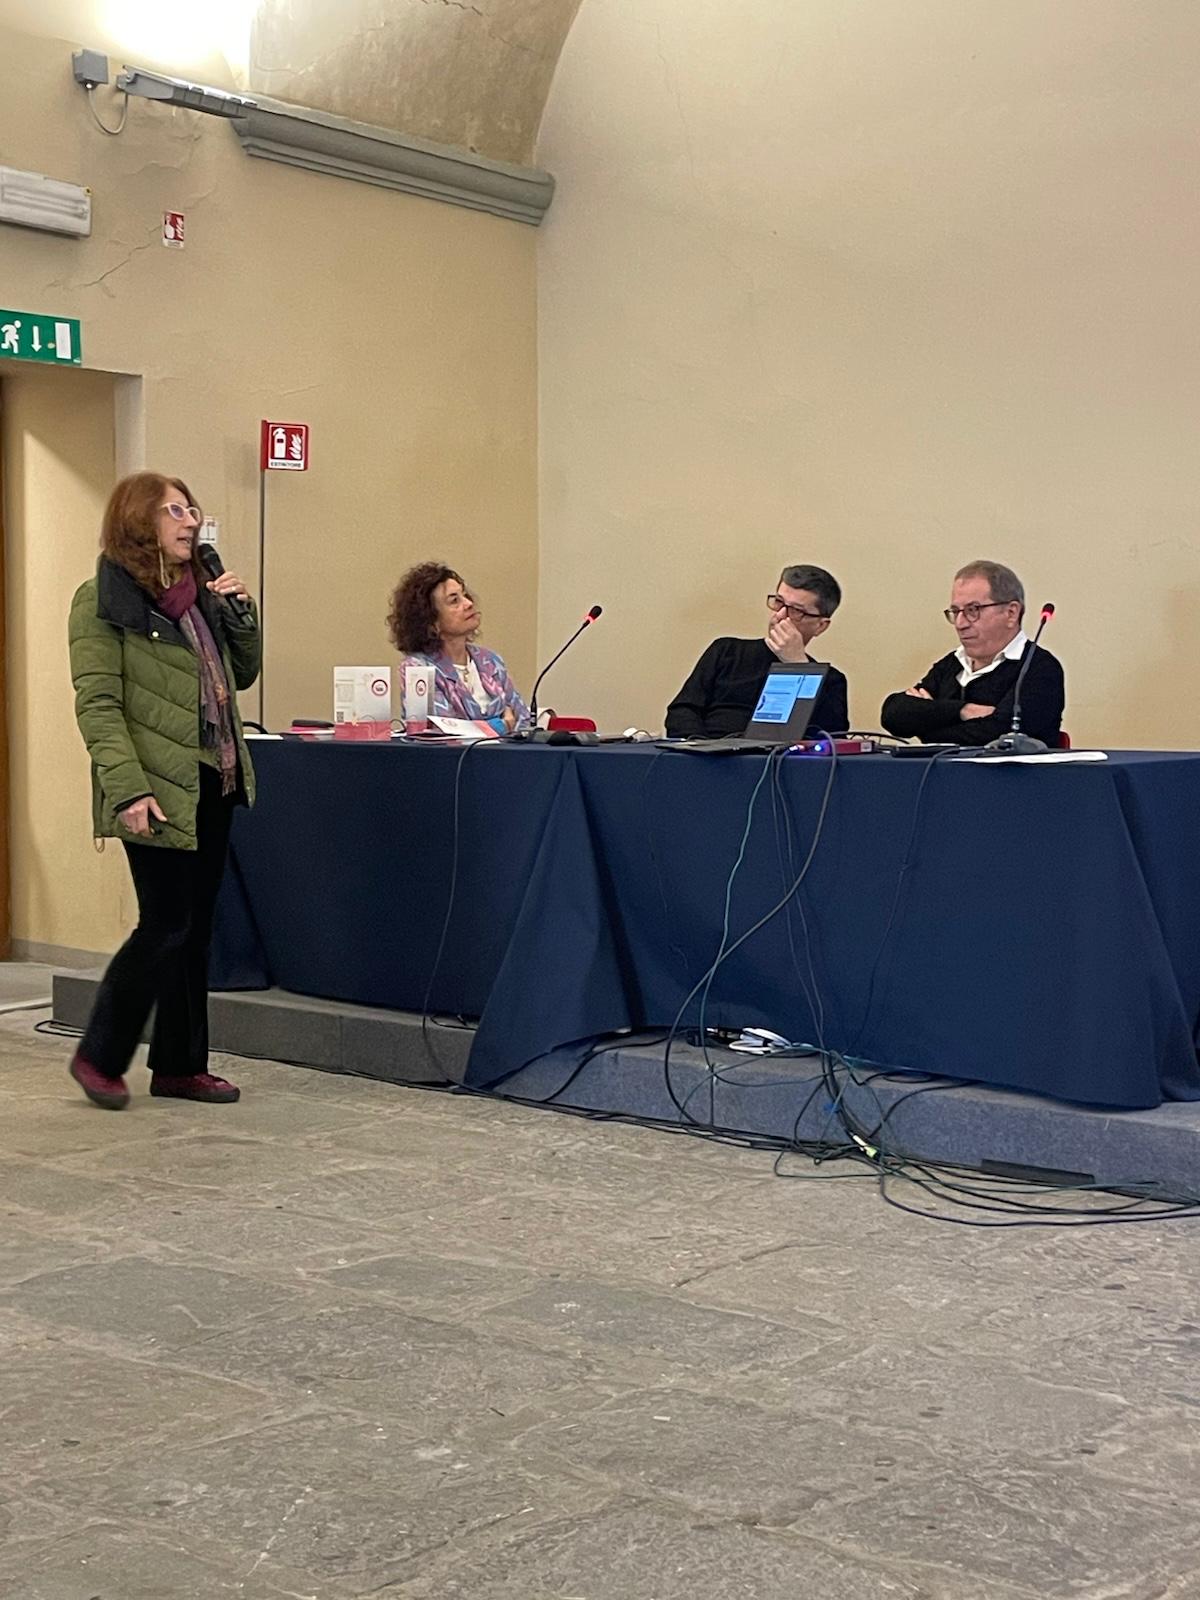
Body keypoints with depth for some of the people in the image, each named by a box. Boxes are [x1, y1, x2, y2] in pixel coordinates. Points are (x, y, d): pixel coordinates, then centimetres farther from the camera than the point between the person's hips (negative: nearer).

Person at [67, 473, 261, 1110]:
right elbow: (97, 705, -14)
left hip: (213, 785, 7)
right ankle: (98, 1057, 12)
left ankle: (179, 1065, 20)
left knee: (195, 930, 10)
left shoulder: (200, 593, 14)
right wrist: (128, 789, -22)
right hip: (159, 791, -7)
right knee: (165, 927, -5)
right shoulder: (102, 601, -8)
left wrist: (240, 613, 3)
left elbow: (242, 675, 20)